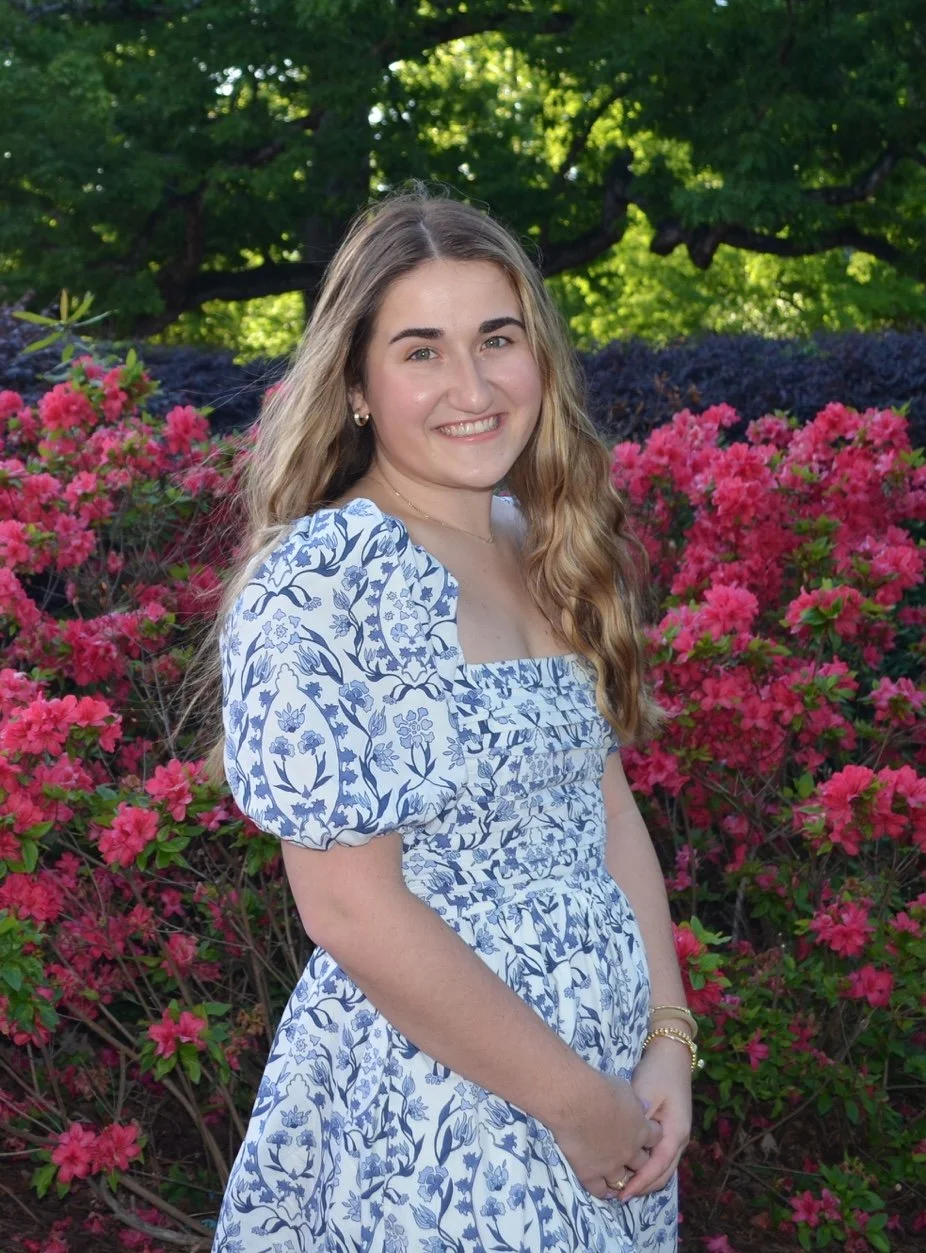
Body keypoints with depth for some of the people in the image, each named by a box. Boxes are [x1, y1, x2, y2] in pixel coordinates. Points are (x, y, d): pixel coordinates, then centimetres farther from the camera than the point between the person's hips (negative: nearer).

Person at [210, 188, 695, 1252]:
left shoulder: (548, 547, 2)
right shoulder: (318, 583, -20)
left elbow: (605, 796, 6)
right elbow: (351, 910, -21)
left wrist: (668, 1040, -4)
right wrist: (577, 1102, -15)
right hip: (432, 1115, -7)